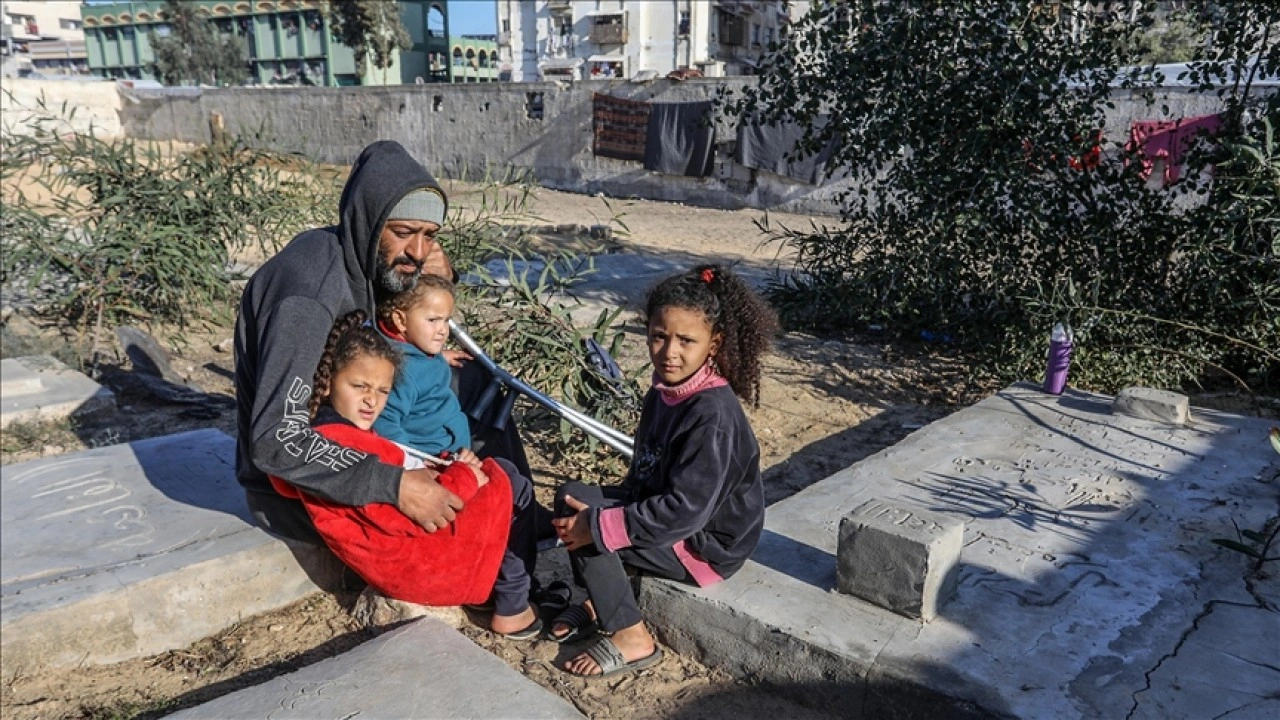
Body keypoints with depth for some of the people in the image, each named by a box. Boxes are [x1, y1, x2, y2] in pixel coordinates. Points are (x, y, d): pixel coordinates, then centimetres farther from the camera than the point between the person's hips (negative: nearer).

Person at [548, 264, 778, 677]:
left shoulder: (713, 414, -28)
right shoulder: (665, 390, 0)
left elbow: (686, 510, -30)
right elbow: (646, 473, 12)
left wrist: (599, 526, -26)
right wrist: (609, 508, 1)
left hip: (705, 545, -9)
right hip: (663, 510, 9)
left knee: (583, 522, -17)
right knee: (573, 499, 0)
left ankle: (631, 638, -4)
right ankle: (599, 603, 14)